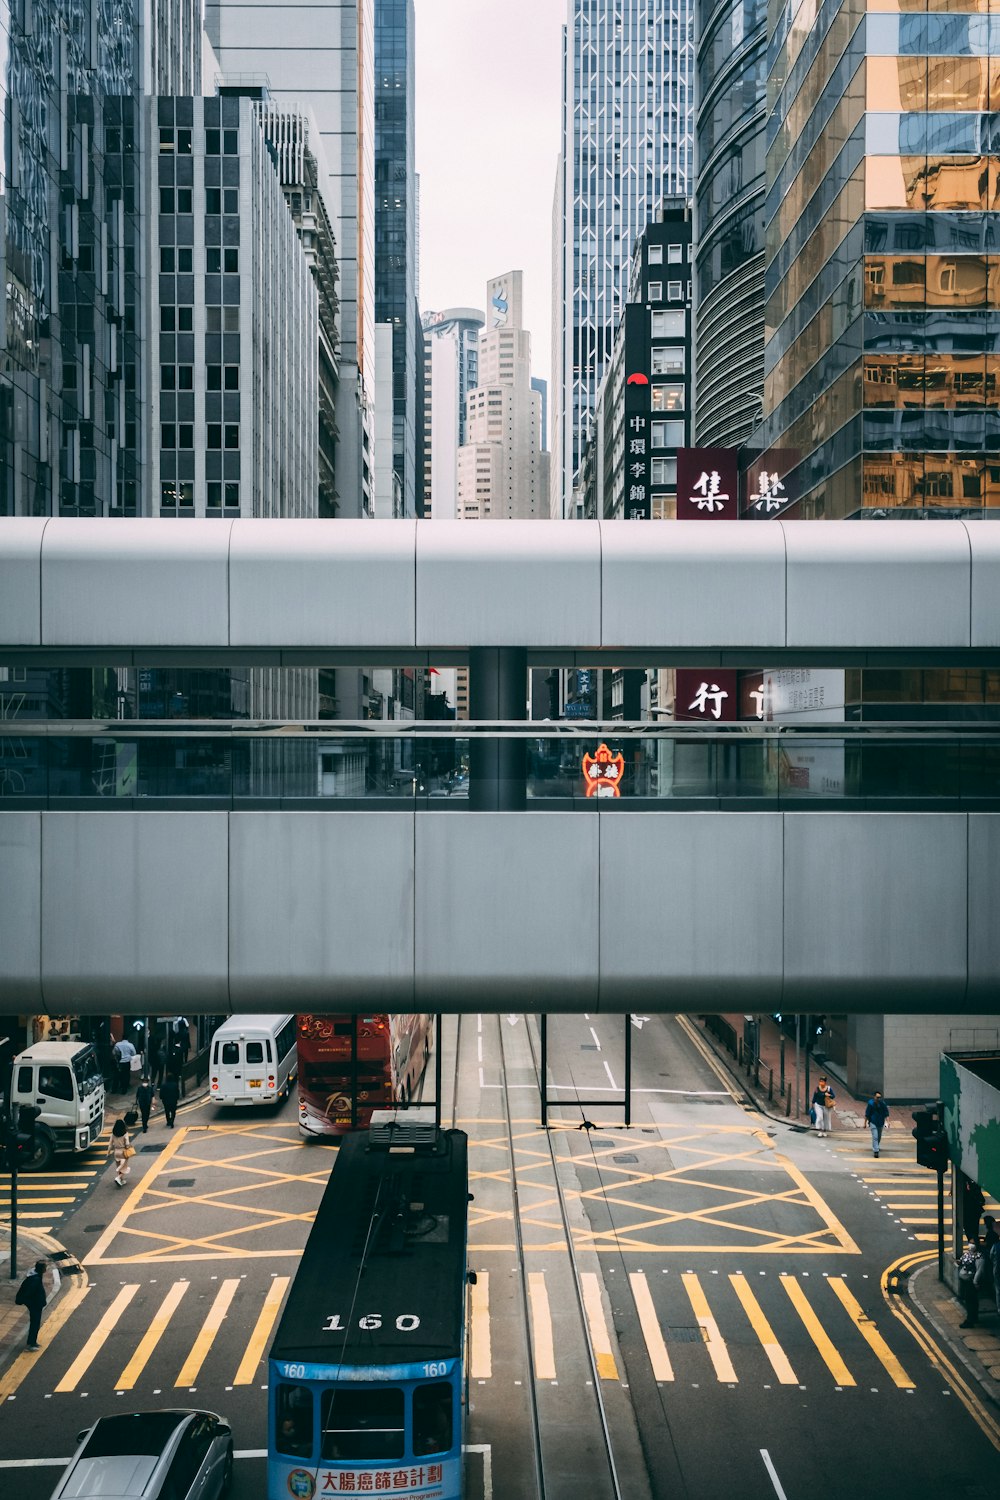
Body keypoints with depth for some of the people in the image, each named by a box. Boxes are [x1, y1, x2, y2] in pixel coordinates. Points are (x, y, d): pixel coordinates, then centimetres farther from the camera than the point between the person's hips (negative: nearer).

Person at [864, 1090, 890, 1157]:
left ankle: (875, 1148, 41)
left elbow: (886, 1114, -5)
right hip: (873, 1123, -3)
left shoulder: (883, 1103, -9)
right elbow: (867, 1114, -6)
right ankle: (875, 1151, -15)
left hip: (881, 1123, 3)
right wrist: (865, 1123, -2)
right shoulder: (870, 1103, -13)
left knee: (879, 1137, 17)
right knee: (875, 1137, -14)